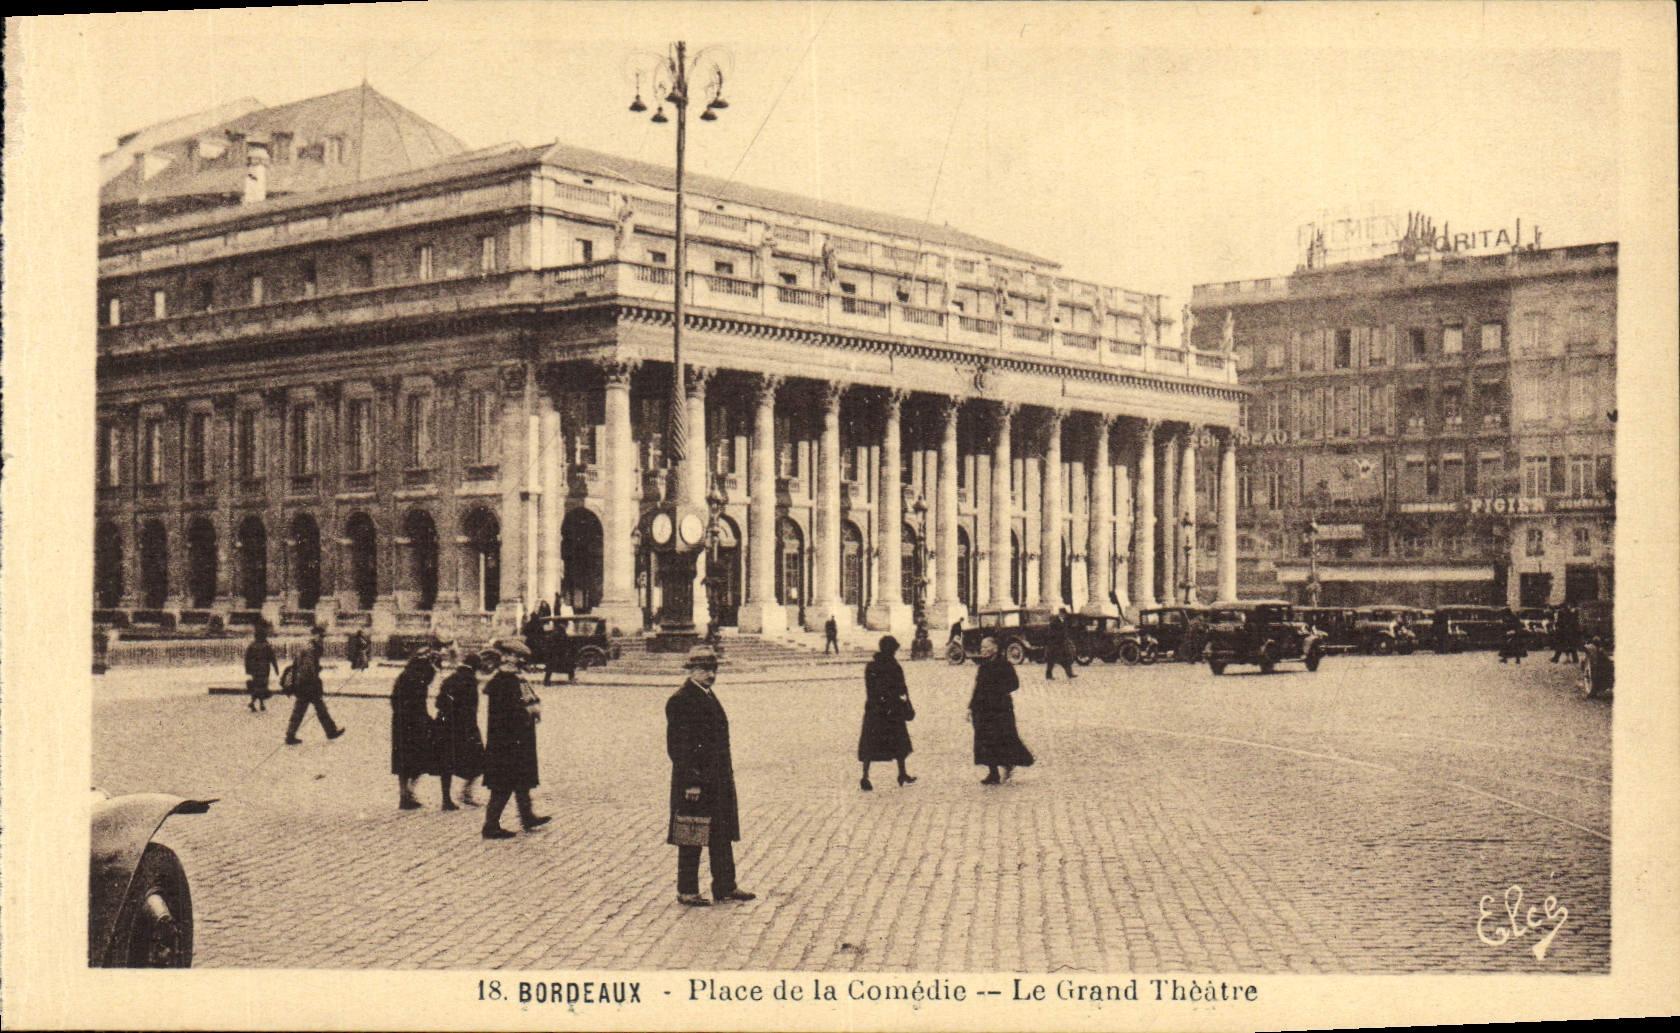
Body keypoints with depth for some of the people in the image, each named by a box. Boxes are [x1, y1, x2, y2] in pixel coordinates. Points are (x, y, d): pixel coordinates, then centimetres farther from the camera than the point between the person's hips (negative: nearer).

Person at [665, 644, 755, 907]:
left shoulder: (708, 696, 15)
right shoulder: (680, 700, -14)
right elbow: (677, 746, -17)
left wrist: (727, 773, 17)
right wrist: (692, 781, -20)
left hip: (719, 781, 9)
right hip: (694, 781, -9)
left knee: (722, 835, 12)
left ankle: (725, 886, 20)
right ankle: (687, 892, 8)